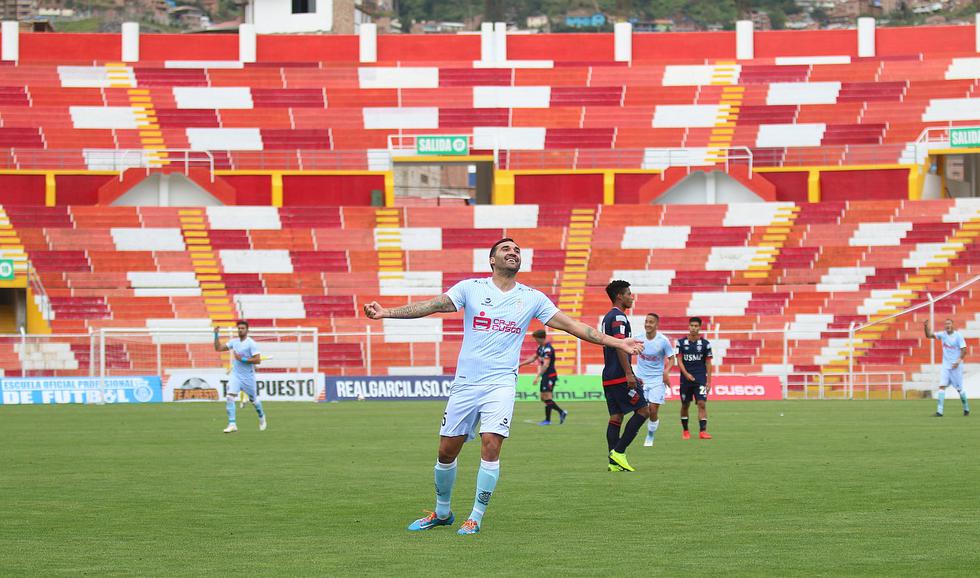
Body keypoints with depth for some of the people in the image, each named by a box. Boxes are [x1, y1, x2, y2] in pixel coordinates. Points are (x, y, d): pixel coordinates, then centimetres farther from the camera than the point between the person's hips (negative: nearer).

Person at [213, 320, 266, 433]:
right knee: (229, 397, -16)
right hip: (235, 375, 4)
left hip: (248, 376, -4)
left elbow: (258, 360, -17)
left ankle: (261, 417, 41)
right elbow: (218, 348, 11)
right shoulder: (234, 342, 7)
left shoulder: (251, 343, -11)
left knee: (253, 399, 12)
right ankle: (232, 424, -18)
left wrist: (242, 359, -20)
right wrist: (216, 335, 0)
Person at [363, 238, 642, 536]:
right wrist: (386, 312, -16)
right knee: (447, 449, 4)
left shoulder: (532, 297, 7)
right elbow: (431, 306, -4)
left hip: (501, 384, -1)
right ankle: (442, 512, 26)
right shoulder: (470, 288, 4)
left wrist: (616, 342, 4)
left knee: (491, 444, -17)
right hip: (465, 382, 1)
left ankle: (476, 517, -4)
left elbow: (570, 324, 8)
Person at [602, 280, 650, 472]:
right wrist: (629, 373, -23)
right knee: (642, 410, -4)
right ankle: (618, 451, -9)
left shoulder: (608, 317, 20)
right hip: (620, 377, -10)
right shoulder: (619, 317, -11)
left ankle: (614, 462, 2)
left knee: (616, 416, 7)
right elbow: (620, 346, -21)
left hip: (609, 377, 10)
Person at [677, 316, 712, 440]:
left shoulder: (705, 344, 2)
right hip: (686, 378, 1)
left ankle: (703, 431, -15)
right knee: (685, 405, 8)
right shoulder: (681, 342, 2)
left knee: (702, 404, -13)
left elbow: (708, 363, 5)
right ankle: (685, 431, 22)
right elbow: (679, 360, -1)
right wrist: (686, 374, -17)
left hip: (701, 379, -1)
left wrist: (709, 381, 1)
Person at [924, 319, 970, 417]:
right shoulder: (943, 335, 5)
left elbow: (964, 350, -10)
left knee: (959, 388, 3)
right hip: (946, 365, 4)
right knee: (942, 386, -10)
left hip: (956, 366, -4)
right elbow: (929, 335, 1)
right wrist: (926, 327, -17)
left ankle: (966, 408, 23)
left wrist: (958, 361, -21)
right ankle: (939, 410, -15)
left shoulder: (958, 335, -8)